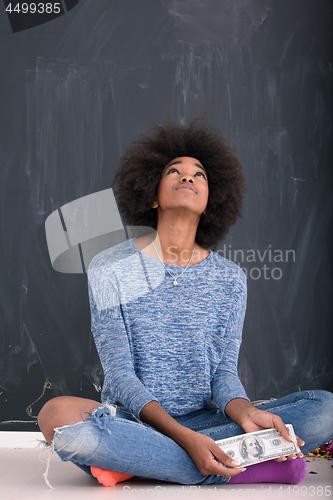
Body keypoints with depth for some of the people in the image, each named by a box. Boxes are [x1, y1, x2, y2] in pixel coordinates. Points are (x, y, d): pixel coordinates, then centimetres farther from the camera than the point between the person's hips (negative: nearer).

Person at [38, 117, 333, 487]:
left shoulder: (229, 279, 5)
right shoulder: (110, 269, -3)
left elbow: (223, 371, 2)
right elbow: (119, 374, -9)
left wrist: (246, 414, -23)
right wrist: (185, 437, -24)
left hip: (202, 421, 3)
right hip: (133, 421, -2)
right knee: (58, 414, -35)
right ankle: (243, 469, -24)